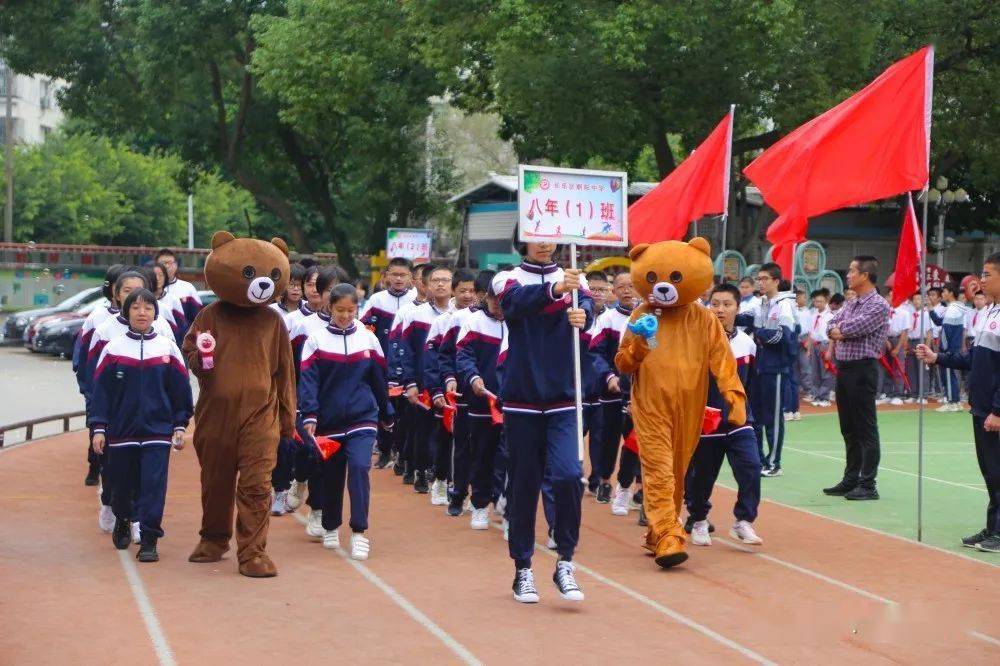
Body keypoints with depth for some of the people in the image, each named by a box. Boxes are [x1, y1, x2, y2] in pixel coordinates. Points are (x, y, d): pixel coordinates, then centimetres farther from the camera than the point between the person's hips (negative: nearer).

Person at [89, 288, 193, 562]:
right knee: (121, 485, 13)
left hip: (158, 431, -1)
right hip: (121, 432, 1)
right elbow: (100, 390, 2)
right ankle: (122, 521, 40)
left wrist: (180, 426, 2)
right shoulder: (113, 348, 2)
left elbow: (181, 390, 5)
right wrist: (98, 428, -3)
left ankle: (149, 540, -3)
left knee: (153, 486, -8)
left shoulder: (168, 348, 3)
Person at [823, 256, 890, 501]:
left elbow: (856, 326, -20)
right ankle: (850, 480, 20)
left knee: (865, 429, -4)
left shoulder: (879, 305, -10)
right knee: (849, 429, 13)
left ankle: (868, 485, 0)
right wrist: (838, 331, -11)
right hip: (844, 368, 8)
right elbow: (832, 326, 10)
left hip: (862, 369, -8)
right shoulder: (850, 304, 16)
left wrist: (839, 329, -2)